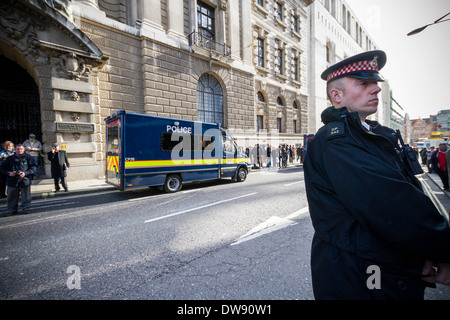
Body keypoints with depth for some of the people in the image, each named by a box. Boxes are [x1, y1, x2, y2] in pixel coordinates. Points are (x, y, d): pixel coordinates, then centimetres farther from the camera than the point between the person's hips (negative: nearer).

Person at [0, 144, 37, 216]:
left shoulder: (28, 157, 1)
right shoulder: (10, 158, 9)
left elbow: (33, 167, -2)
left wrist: (25, 173, -15)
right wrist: (9, 173, -7)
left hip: (25, 180, -3)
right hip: (13, 180, 3)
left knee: (26, 196, 5)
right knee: (11, 196, 8)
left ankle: (25, 208, 17)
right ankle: (12, 210, 21)